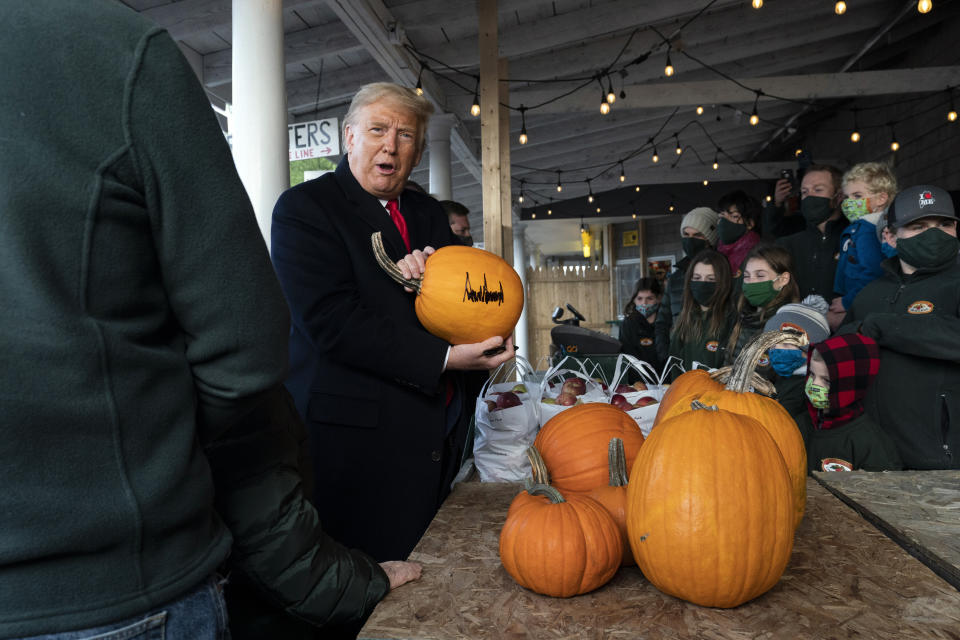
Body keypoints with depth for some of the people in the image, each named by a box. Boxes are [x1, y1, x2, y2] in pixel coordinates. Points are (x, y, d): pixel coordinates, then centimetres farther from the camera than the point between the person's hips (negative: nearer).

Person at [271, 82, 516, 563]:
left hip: (436, 431, 7)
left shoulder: (428, 214, 17)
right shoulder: (304, 207, -4)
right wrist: (444, 358, -19)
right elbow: (332, 321, -16)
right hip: (353, 437, -6)